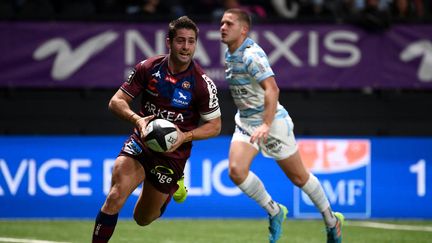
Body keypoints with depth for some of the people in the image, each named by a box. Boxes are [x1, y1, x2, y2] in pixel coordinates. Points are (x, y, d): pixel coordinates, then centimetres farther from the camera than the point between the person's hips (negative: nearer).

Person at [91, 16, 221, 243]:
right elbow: (117, 101, -3)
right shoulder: (148, 68, -8)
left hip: (172, 153, -1)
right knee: (115, 198, -25)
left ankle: (172, 187, 44)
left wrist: (185, 136, -21)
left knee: (142, 218, 12)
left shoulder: (202, 84, -13)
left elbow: (214, 126, -3)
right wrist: (136, 119, -25)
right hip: (141, 141, 1)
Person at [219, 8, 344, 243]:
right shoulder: (230, 55, 6)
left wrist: (266, 125, -43)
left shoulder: (252, 54, -22)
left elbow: (272, 89, -33)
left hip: (272, 121, -7)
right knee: (236, 170, -16)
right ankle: (274, 212, 3)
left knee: (298, 177, 6)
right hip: (245, 122, 7)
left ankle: (331, 220, 26)